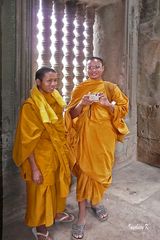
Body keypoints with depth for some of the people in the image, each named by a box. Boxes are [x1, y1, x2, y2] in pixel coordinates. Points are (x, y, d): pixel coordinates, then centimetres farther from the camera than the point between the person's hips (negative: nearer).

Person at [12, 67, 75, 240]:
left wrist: (65, 151, 14)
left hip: (58, 153, 7)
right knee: (41, 191, 10)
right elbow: (27, 140, -18)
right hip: (41, 156, -6)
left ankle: (57, 213, 48)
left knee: (59, 184, 22)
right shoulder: (30, 106, -20)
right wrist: (34, 168, -18)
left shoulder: (56, 100, 0)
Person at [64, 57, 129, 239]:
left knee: (102, 169, 9)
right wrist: (82, 103, -17)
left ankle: (96, 201, 36)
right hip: (85, 135, -1)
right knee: (84, 170, -4)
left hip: (104, 135, 1)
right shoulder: (79, 89, 5)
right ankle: (82, 216, 5)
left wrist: (107, 104, -15)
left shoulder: (111, 88, 6)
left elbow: (123, 108, 2)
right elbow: (72, 114, 2)